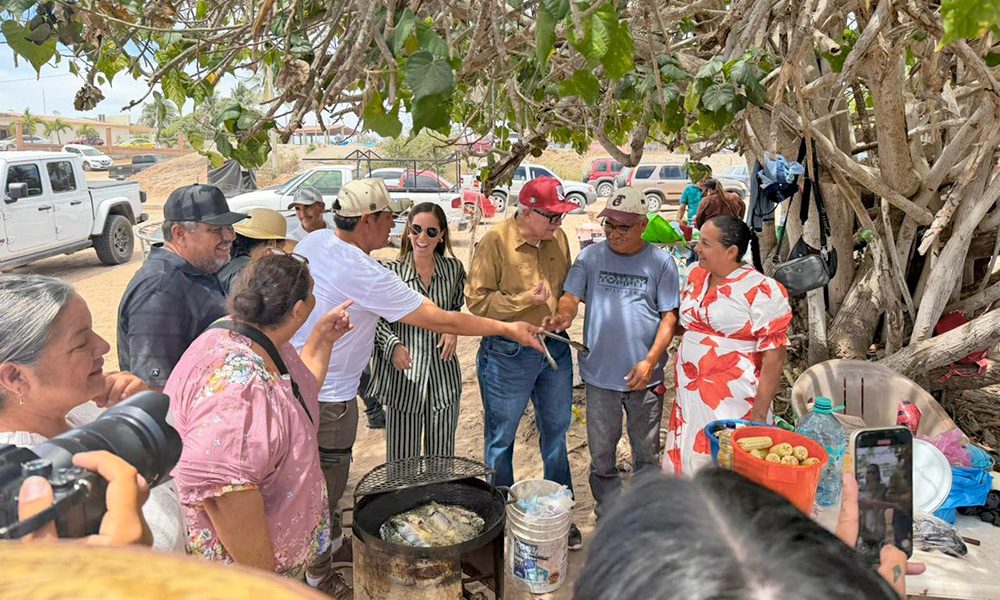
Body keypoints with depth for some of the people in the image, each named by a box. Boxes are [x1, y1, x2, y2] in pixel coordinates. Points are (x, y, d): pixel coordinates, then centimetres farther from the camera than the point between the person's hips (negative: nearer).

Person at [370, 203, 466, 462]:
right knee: (402, 460, 4)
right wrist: (393, 345, -18)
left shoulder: (454, 269, 3)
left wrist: (453, 329, -1)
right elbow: (377, 321, -1)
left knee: (442, 458, 13)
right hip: (403, 376, -3)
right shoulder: (391, 272, -7)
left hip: (443, 374, 3)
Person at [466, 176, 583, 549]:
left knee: (556, 432, 16)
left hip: (555, 348, 6)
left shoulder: (558, 238, 3)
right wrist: (525, 300, -20)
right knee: (500, 437, 9)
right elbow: (476, 299, -15)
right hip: (508, 354, -5)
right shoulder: (496, 241, -14)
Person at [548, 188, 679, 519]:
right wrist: (563, 315, -29)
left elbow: (670, 316, -2)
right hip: (599, 375, 1)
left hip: (644, 377, -1)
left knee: (647, 454, 14)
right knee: (601, 457, 11)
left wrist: (650, 361, -14)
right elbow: (571, 297, -5)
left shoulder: (661, 262, -1)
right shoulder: (591, 256, 2)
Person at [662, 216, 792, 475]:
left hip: (733, 405, -6)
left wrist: (759, 413, -14)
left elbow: (774, 357, -14)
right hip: (689, 396, 7)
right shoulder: (696, 276, 7)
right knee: (685, 464, 14)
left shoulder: (760, 291, -13)